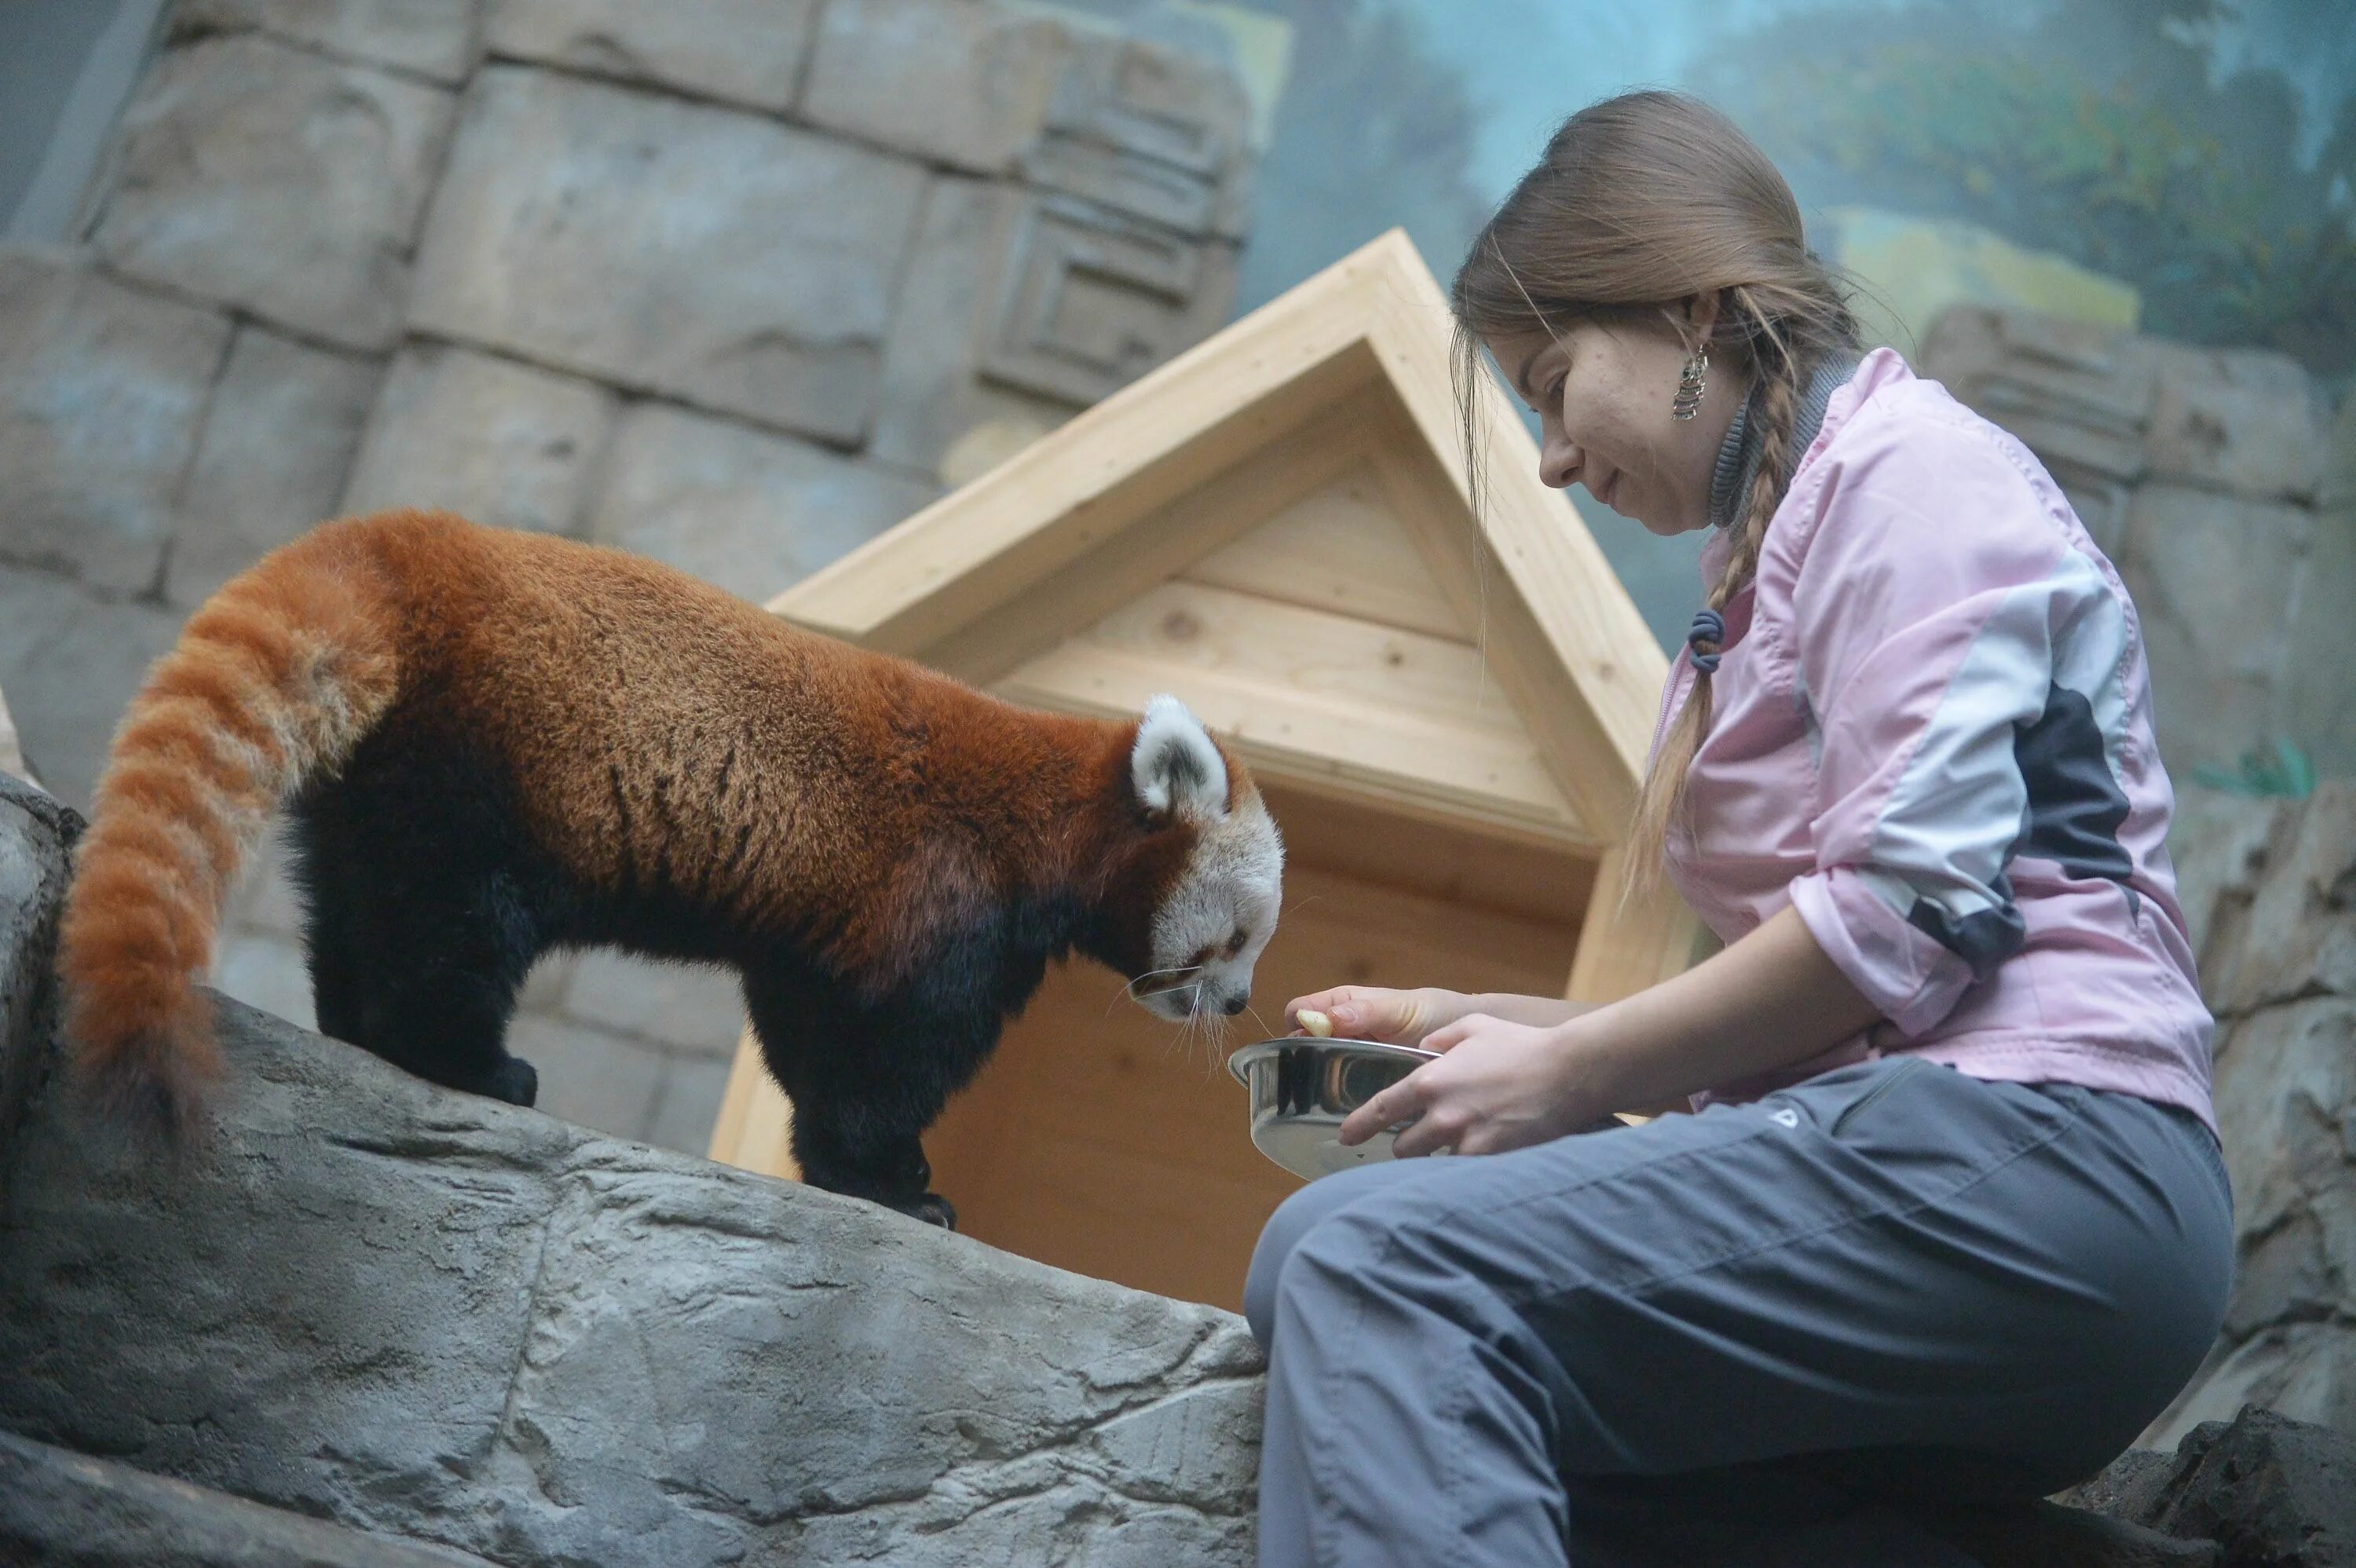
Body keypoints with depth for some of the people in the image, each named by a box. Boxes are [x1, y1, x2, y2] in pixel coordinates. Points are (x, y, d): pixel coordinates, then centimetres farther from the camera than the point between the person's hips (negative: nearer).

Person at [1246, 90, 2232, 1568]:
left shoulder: (1910, 463, -2)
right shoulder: (1778, 543, 26)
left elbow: (1911, 911, -14)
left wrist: (1570, 1075, -7)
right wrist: (1493, 1022, 17)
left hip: (2025, 1147, -9)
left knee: (1372, 1260, -25)